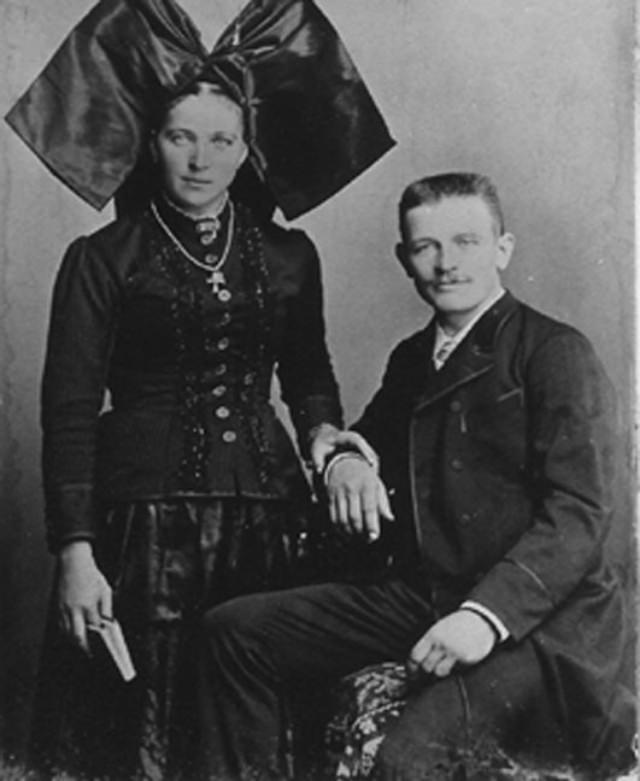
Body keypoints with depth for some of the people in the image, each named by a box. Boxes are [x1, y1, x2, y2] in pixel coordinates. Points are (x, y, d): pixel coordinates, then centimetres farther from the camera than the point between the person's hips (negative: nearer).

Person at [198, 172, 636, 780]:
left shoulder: (556, 352, -6)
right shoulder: (411, 358, 16)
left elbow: (580, 514, -14)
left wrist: (487, 614, -27)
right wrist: (345, 461, 3)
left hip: (538, 620, -7)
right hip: (419, 601, 7)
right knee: (233, 631, -1)